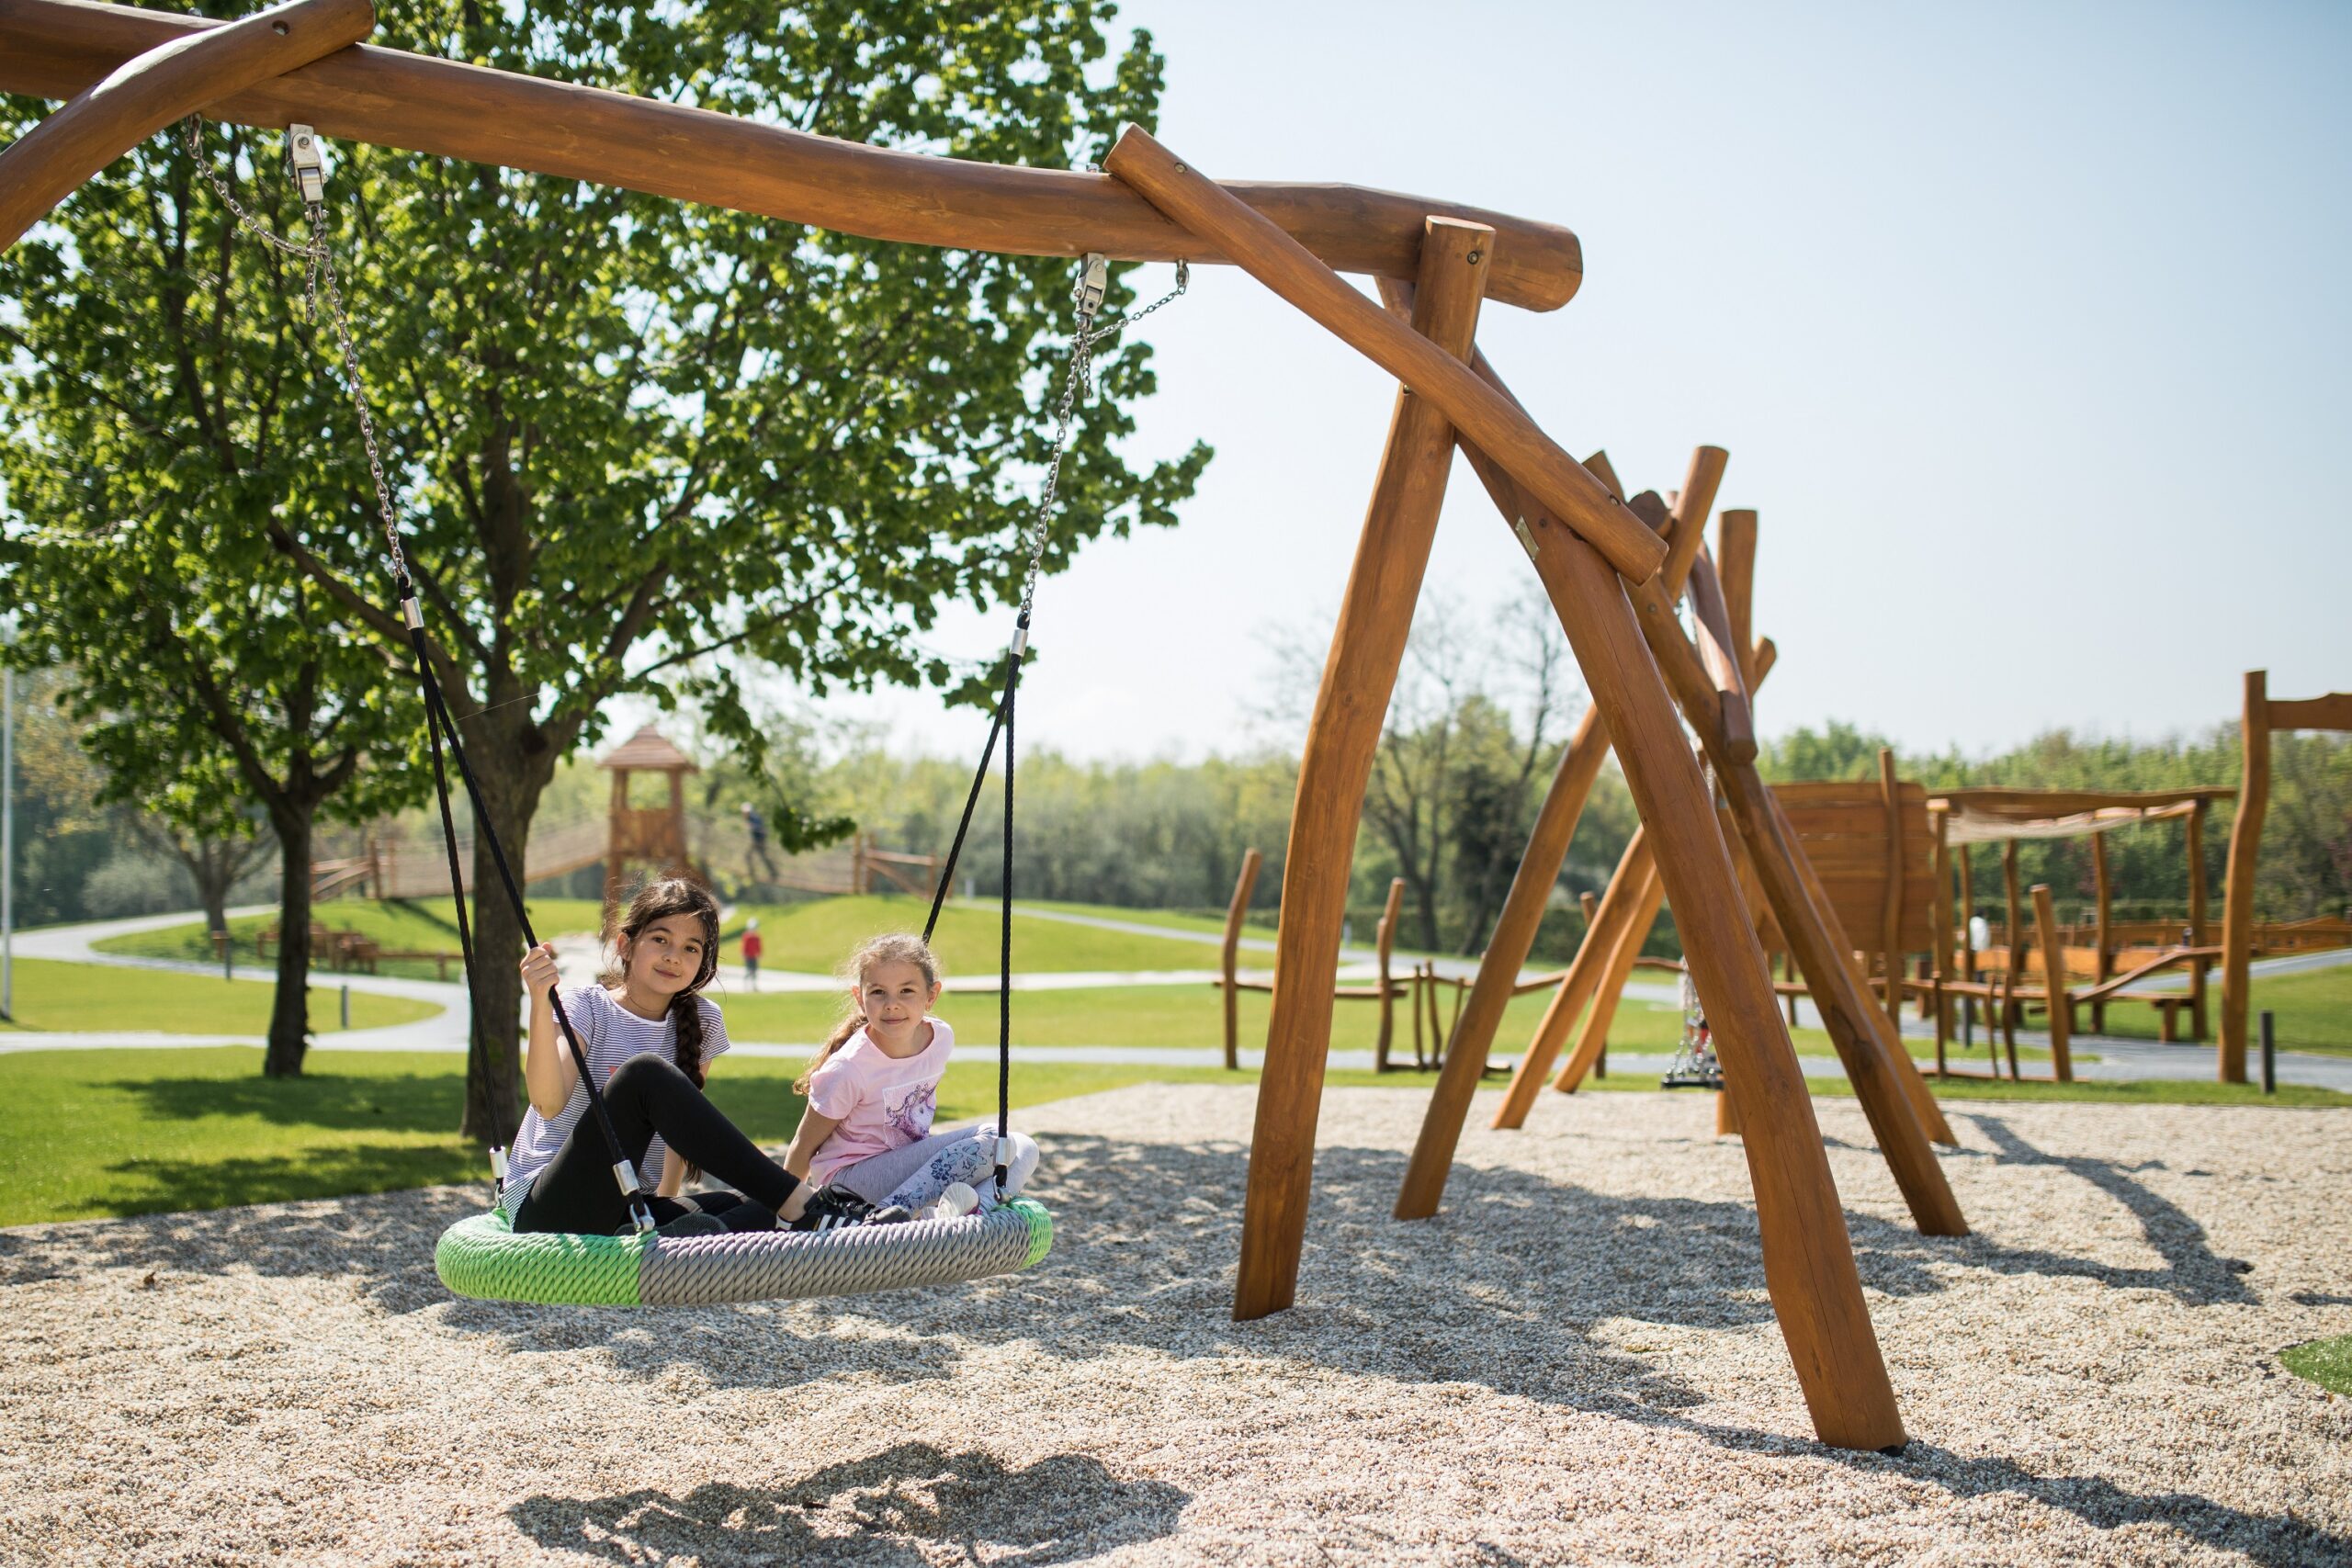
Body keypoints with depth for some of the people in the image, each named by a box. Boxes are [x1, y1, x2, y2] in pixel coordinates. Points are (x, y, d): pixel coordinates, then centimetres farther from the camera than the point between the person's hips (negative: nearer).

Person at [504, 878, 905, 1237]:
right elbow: (549, 1103, -21)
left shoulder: (702, 1023, 8)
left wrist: (667, 1199, 4)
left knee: (756, 1211, -22)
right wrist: (541, 1003, -33)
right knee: (645, 1073, -29)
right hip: (545, 1207, -5)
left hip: (630, 1211, 5)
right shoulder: (587, 1007, -5)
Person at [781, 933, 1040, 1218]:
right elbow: (804, 1147, -10)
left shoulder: (942, 1037, -5)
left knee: (1024, 1146, -3)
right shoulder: (847, 1071, -23)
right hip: (853, 1176, -8)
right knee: (990, 1142, -22)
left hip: (910, 1157, 8)